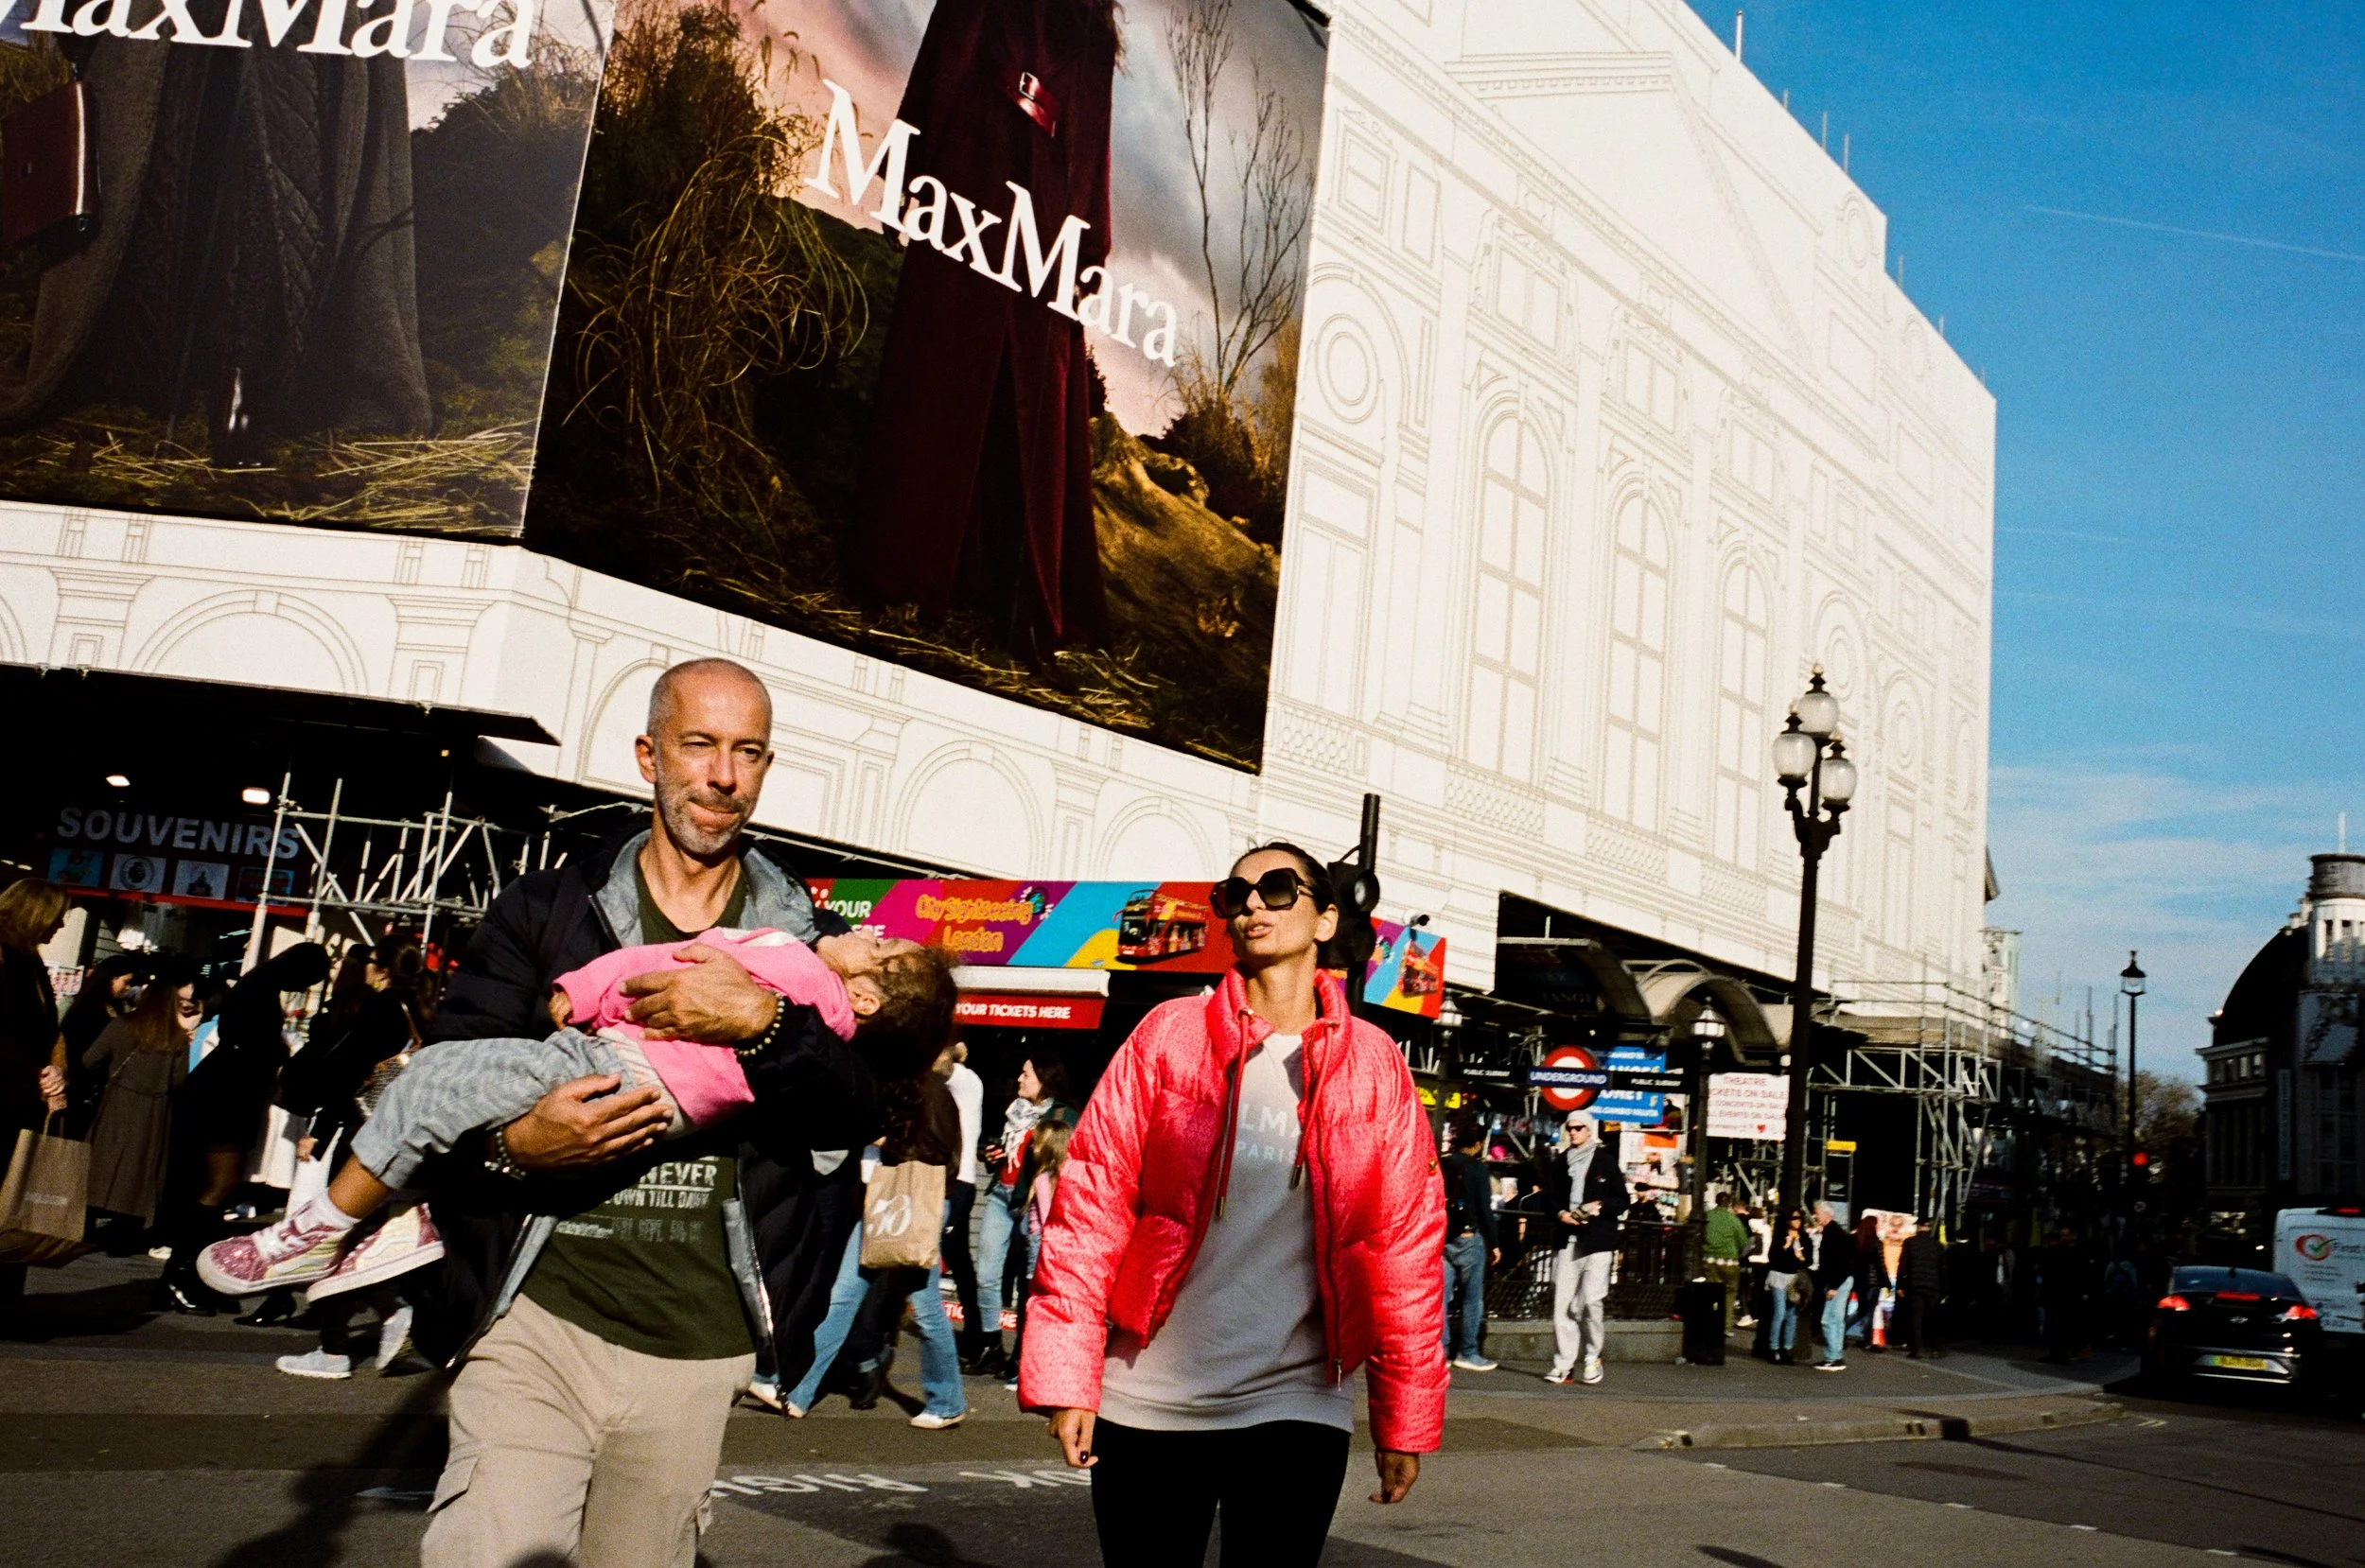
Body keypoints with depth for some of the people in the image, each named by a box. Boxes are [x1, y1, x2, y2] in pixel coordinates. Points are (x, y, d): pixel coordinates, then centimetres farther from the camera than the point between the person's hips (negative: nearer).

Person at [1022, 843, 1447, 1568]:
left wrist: (1403, 1414, 2)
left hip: (1298, 1408, 0)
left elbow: (1405, 1244, 3)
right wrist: (1066, 1373, -8)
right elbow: (1093, 1204, -2)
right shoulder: (1169, 1034, 0)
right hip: (1146, 1405, 0)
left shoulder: (1374, 1065, 2)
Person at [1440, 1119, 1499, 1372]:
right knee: (1472, 1297, 2)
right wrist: (1493, 1243, -4)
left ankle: (1440, 1351, 5)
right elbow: (1484, 1208, -10)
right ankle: (1468, 1353, 3)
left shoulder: (1440, 1166, 7)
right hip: (1468, 1238, -5)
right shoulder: (1476, 1168, -8)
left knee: (1440, 1295, 5)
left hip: (1441, 1238, 5)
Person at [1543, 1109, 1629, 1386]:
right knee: (1562, 1303, -2)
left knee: (1592, 1300, -9)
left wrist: (1600, 1207, -12)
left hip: (1598, 1240, -3)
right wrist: (1561, 1213, -3)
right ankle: (1564, 1364, 3)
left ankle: (1592, 1358, 10)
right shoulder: (1560, 1163, 13)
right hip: (1567, 1240, 3)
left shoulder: (1606, 1162, 4)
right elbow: (1548, 1197, 17)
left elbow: (1623, 1200, 5)